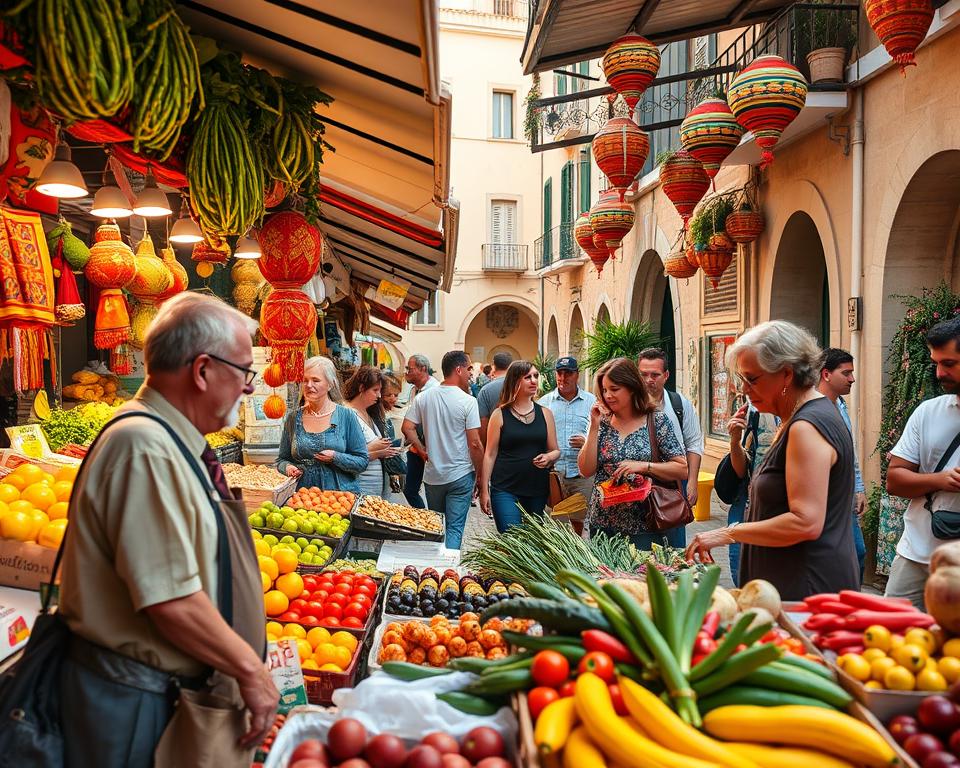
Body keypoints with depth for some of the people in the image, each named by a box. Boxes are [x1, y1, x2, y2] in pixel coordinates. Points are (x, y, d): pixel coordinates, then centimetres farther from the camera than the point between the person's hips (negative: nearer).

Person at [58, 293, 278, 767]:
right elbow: (172, 603, -28)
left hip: (181, 687, 9)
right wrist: (250, 669, -16)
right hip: (136, 700, -9)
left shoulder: (173, 443, 8)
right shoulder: (146, 448, -25)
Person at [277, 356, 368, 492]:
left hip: (341, 493, -4)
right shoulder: (293, 418, 10)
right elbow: (282, 460, 18)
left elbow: (362, 462, 2)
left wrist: (335, 458, -12)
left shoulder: (346, 416, 3)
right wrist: (287, 467, -2)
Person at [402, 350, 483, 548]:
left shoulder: (423, 397, 0)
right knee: (455, 528, 1)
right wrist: (480, 476, -3)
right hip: (461, 475, -4)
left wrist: (423, 451, 9)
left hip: (432, 474, 5)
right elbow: (475, 444, -13)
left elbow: (407, 428, -1)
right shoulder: (467, 401, -13)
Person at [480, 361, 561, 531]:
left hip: (537, 490, 4)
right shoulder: (500, 415, 0)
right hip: (505, 490, -3)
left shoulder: (545, 413, 9)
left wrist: (549, 457, -10)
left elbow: (555, 450, 14)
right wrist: (484, 490, -2)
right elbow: (490, 454, 1)